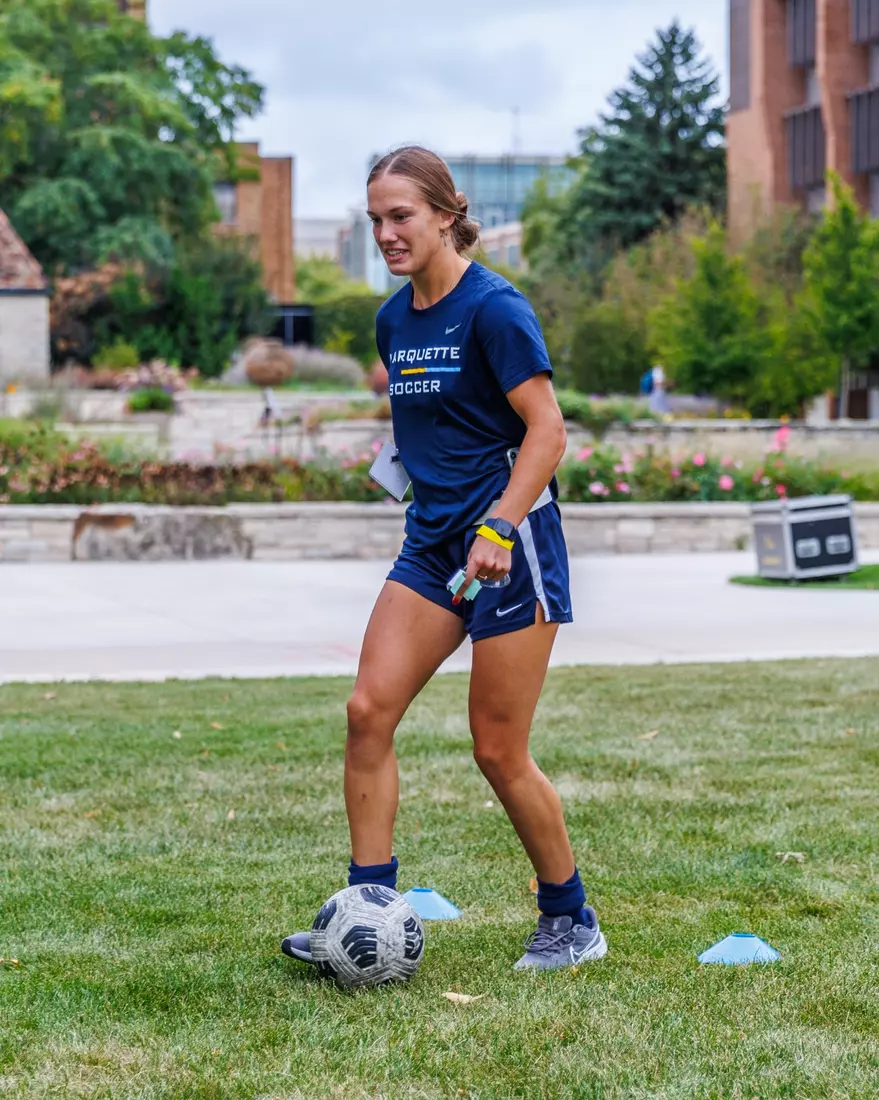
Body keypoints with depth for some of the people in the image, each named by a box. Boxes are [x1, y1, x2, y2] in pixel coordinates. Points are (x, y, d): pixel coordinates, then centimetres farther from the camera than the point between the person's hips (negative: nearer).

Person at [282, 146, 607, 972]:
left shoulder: (492, 308, -12)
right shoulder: (393, 320, 11)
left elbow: (547, 429, -16)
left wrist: (499, 526, -25)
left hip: (510, 542, -7)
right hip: (431, 545, 7)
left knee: (499, 752, -3)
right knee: (369, 711, -5)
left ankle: (572, 921, 16)